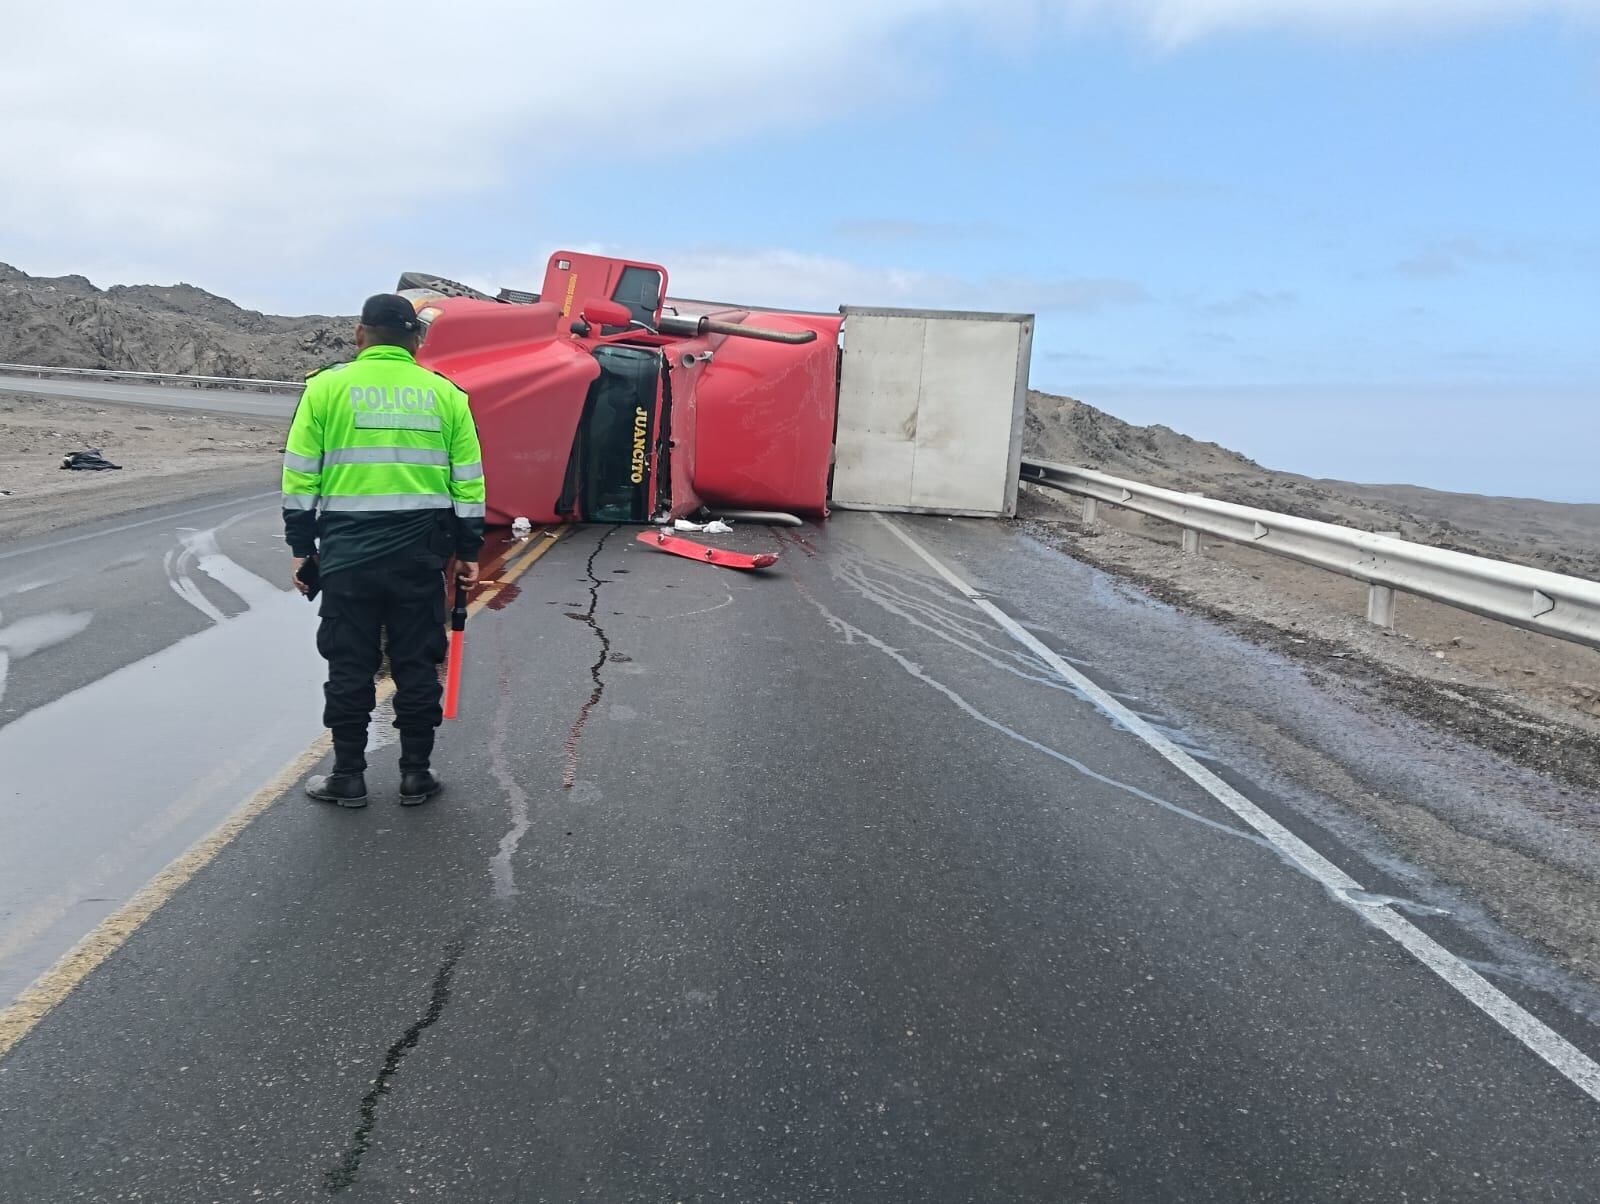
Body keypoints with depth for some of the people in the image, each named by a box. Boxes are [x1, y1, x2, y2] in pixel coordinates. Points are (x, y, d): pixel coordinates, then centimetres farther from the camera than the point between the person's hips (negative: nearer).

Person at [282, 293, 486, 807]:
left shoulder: (327, 387, 1)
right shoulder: (444, 393, 6)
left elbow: (300, 475, 0)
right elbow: (468, 480, 6)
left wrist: (302, 545, 7)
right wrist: (467, 550, 12)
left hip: (348, 548, -1)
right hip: (421, 551, 2)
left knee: (350, 664, 7)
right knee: (416, 662, 9)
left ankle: (349, 776, 15)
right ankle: (416, 773, 16)